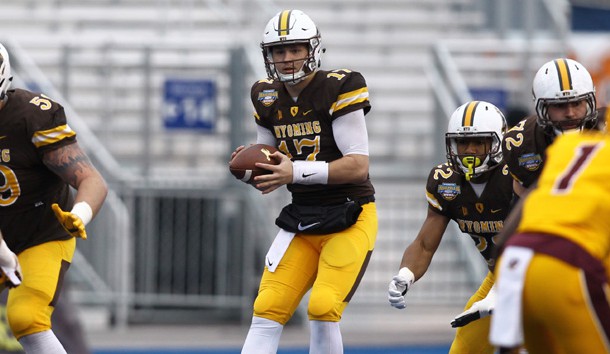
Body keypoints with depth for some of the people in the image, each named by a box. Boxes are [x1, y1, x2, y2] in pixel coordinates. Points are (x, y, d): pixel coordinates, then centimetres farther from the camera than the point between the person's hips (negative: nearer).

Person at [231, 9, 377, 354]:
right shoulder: (268, 97, 6)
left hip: (350, 218, -6)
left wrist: (297, 172, -27)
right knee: (268, 312, -6)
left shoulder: (338, 88, -13)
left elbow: (358, 165, -18)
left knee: (323, 310, -19)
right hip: (301, 219, 6)